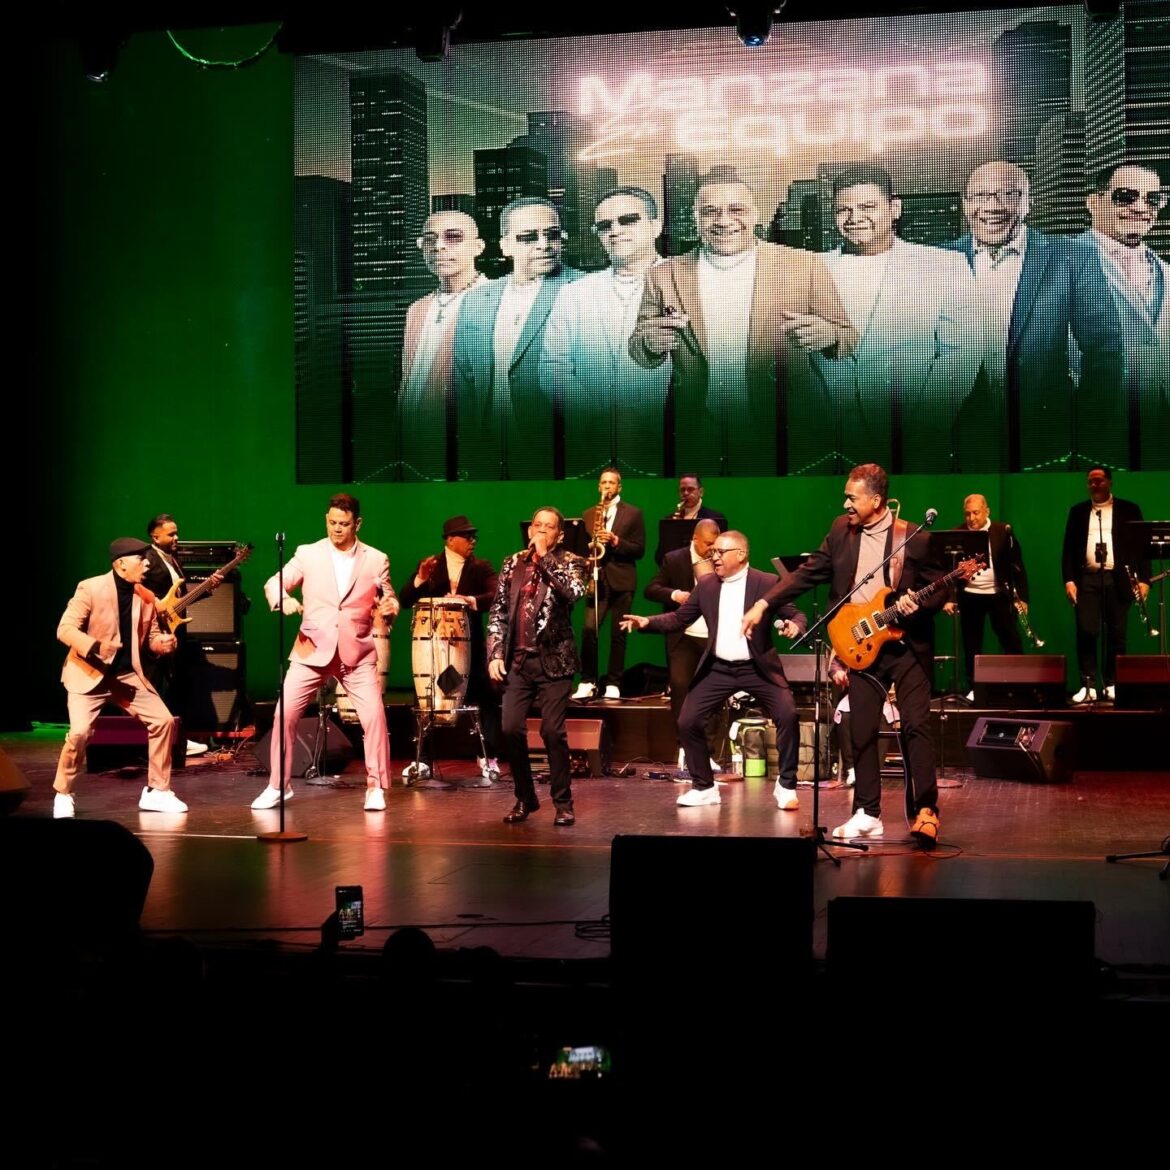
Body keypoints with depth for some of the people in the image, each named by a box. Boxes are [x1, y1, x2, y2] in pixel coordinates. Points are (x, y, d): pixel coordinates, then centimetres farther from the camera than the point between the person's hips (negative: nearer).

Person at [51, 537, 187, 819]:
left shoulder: (146, 597, 3)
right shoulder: (90, 588, -14)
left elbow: (150, 636, 14)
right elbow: (65, 629, -16)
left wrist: (163, 643, -11)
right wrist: (96, 647, -32)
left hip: (128, 674, 6)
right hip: (90, 673, -6)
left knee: (163, 720, -5)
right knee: (80, 732, -21)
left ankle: (156, 792, 9)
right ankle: (62, 795, 4)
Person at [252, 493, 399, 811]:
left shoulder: (376, 560, 6)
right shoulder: (308, 554, 4)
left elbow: (388, 600, 10)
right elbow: (273, 583, 1)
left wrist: (390, 606, -14)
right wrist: (283, 600, -21)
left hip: (357, 652, 0)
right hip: (312, 650, 0)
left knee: (374, 715, -11)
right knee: (285, 713, -4)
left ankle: (375, 788, 3)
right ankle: (278, 786, 11)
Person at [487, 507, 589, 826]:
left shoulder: (570, 563, 2)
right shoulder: (513, 563, 12)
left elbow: (574, 591, -20)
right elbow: (498, 611, 12)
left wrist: (545, 556, -13)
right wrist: (495, 654, 2)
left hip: (553, 661, -3)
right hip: (518, 661, 3)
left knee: (553, 732, -6)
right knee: (510, 730, -3)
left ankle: (563, 802, 8)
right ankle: (525, 797, 14)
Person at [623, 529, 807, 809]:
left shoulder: (767, 583, -7)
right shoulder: (706, 584, 4)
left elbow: (796, 615, -5)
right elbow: (679, 618, 8)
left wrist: (795, 626, -29)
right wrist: (647, 622, -8)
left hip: (757, 668, -3)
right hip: (717, 669, 3)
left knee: (788, 715, -19)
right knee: (687, 722, -3)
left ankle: (786, 786, -1)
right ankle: (704, 787, 15)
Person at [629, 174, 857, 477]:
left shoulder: (804, 266, -1)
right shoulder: (664, 275, 4)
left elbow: (848, 339, 2)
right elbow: (639, 355, 9)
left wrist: (827, 335, -21)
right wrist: (651, 343, -14)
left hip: (783, 434, -1)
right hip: (696, 438, 1)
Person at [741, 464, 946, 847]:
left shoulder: (914, 538, -8)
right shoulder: (841, 530, 5)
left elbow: (940, 589, -2)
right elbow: (808, 573, 8)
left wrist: (919, 605, -23)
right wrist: (764, 604, 1)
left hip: (907, 645, -4)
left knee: (916, 725, -11)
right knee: (862, 732, 5)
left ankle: (925, 811, -8)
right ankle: (868, 814, 14)